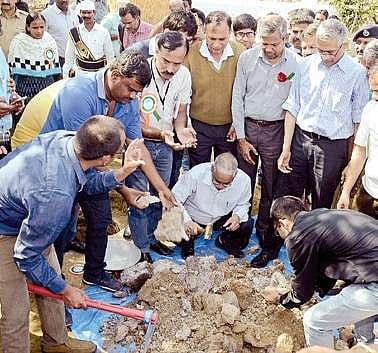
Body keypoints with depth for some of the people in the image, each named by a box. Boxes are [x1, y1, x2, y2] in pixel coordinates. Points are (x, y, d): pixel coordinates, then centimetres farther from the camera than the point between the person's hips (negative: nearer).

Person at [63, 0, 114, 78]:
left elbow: (110, 57, 3)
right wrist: (66, 78, 5)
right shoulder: (74, 33, 2)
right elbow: (69, 58, 7)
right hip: (80, 74, 1)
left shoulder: (103, 32, -2)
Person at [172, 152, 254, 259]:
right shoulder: (195, 174, -31)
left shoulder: (244, 180, -21)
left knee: (247, 224, -21)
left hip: (221, 218, 3)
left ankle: (224, 242, 12)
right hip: (193, 219, -2)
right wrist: (186, 221, -42)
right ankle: (188, 246, 11)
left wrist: (237, 215, -22)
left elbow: (243, 204, 1)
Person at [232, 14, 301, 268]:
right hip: (247, 126, 2)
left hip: (276, 130, -1)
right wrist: (241, 138, 0)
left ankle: (268, 242, 20)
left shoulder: (296, 63, -5)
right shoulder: (247, 58, -1)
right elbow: (238, 98, 2)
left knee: (271, 190, 5)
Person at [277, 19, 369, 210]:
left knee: (321, 206, 10)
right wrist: (286, 148, 1)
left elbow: (358, 121, -2)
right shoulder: (306, 65, 2)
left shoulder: (357, 73, -5)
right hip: (300, 139, 2)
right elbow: (292, 108, 4)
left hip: (333, 146, -2)